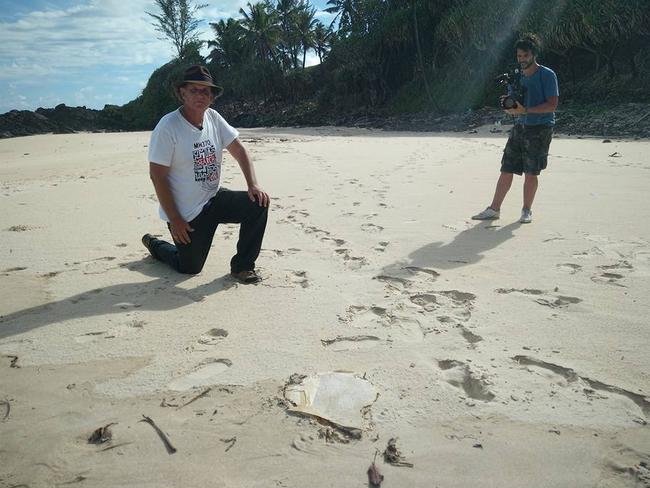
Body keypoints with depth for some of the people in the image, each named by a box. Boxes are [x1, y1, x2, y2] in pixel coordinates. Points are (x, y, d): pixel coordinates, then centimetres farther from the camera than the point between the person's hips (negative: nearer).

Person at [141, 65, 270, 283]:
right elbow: (157, 175, -18)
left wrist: (253, 185, -14)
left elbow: (239, 150, 3)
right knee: (190, 268, 5)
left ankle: (242, 266, -1)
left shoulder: (213, 118, -2)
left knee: (259, 203, -16)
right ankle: (153, 244, 37)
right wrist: (174, 219, -18)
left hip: (214, 198, 5)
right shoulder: (167, 127, -20)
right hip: (186, 213, -5)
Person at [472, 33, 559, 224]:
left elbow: (552, 105, -15)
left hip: (541, 128, -6)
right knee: (506, 170, 4)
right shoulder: (517, 76, 13)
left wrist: (525, 110, -22)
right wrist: (509, 105, -4)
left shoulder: (547, 75, -7)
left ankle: (527, 210, 15)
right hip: (520, 126, 6)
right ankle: (494, 209, 10)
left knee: (531, 173, -1)